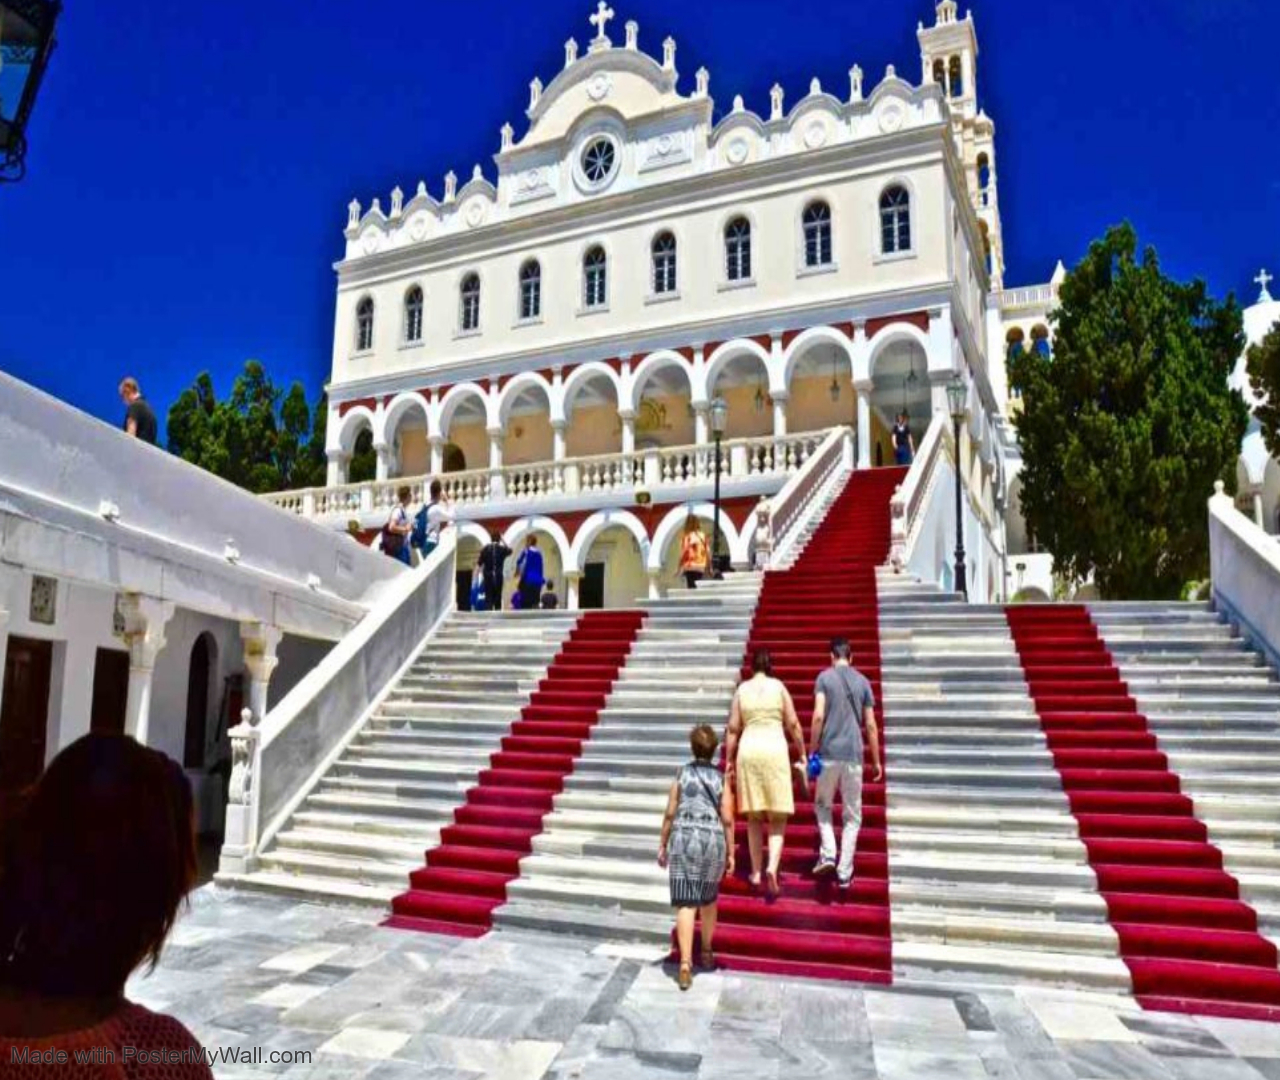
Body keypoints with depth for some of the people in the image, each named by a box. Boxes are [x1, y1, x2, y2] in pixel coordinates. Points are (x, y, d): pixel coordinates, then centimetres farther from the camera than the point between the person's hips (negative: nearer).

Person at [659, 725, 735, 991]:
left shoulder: (682, 773, 4)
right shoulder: (721, 778, 4)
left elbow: (671, 813, 3)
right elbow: (727, 820, 1)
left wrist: (663, 844, 11)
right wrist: (730, 852, 9)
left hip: (683, 839, -1)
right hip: (713, 840, 1)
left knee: (685, 903, -3)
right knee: (709, 899, 21)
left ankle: (685, 962, -14)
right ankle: (706, 952, 36)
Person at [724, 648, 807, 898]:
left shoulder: (742, 689, 6)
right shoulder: (778, 686, 2)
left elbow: (733, 729, 4)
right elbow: (793, 725, 1)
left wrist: (729, 760, 11)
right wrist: (802, 756, 10)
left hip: (748, 751, 2)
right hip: (775, 750, -2)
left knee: (754, 817, 13)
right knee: (777, 817, 5)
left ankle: (756, 873, 16)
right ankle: (772, 868, -15)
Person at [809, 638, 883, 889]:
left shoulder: (824, 677, 0)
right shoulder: (862, 681, 7)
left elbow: (818, 716, -10)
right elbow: (870, 725, 5)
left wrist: (811, 751, -2)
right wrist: (876, 761, 12)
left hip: (828, 753, -1)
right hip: (854, 755, 2)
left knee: (823, 805, 19)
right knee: (852, 815, 11)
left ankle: (827, 854, 1)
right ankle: (844, 873, 9)